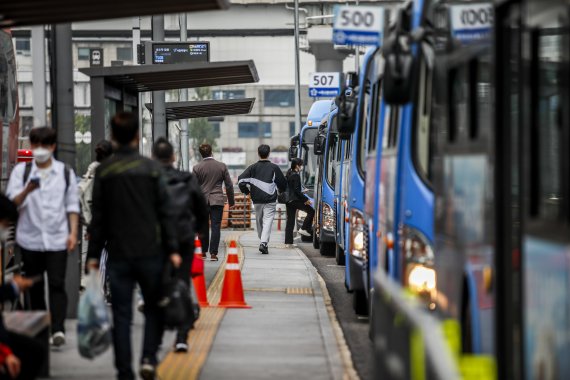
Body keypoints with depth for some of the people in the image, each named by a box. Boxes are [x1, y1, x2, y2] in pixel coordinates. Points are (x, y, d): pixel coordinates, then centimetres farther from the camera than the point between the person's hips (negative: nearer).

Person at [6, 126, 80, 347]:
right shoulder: (21, 171, 4)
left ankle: (58, 329, -16)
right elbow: (11, 202, -4)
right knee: (34, 286, 8)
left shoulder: (65, 172, 8)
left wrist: (73, 233, 0)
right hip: (30, 239, 1)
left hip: (57, 239, -1)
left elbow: (72, 205, 10)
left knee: (57, 285, -10)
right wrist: (27, 191, -24)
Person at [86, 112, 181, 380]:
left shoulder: (104, 172, -1)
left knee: (121, 315, 5)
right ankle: (149, 358, -4)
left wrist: (94, 254, 6)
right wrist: (172, 249, 0)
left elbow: (98, 216, 1)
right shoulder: (151, 168, -4)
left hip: (118, 254, 1)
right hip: (150, 252, -1)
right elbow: (165, 212, -4)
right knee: (154, 308, 13)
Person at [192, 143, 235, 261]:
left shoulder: (197, 168, -3)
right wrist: (231, 201, 16)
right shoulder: (222, 166, 0)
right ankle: (213, 253, -7)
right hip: (217, 201, 0)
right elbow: (229, 185, 5)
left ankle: (203, 252, 18)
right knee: (215, 227, -1)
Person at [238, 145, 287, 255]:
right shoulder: (274, 168, -2)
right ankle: (264, 242, -21)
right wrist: (281, 190, 27)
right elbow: (283, 183, 4)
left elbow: (241, 179, -7)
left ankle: (262, 240, 26)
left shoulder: (253, 168, 2)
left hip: (257, 200, 2)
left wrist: (246, 191, 10)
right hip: (270, 200, -2)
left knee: (259, 221, 17)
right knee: (268, 221, -6)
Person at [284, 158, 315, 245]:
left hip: (288, 201, 9)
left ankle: (288, 241, 8)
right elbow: (296, 190, -18)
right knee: (311, 211, 2)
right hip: (295, 200, -9)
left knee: (290, 221, 9)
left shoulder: (289, 174, 15)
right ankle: (304, 229, -3)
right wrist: (306, 199, -12)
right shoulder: (296, 175, -13)